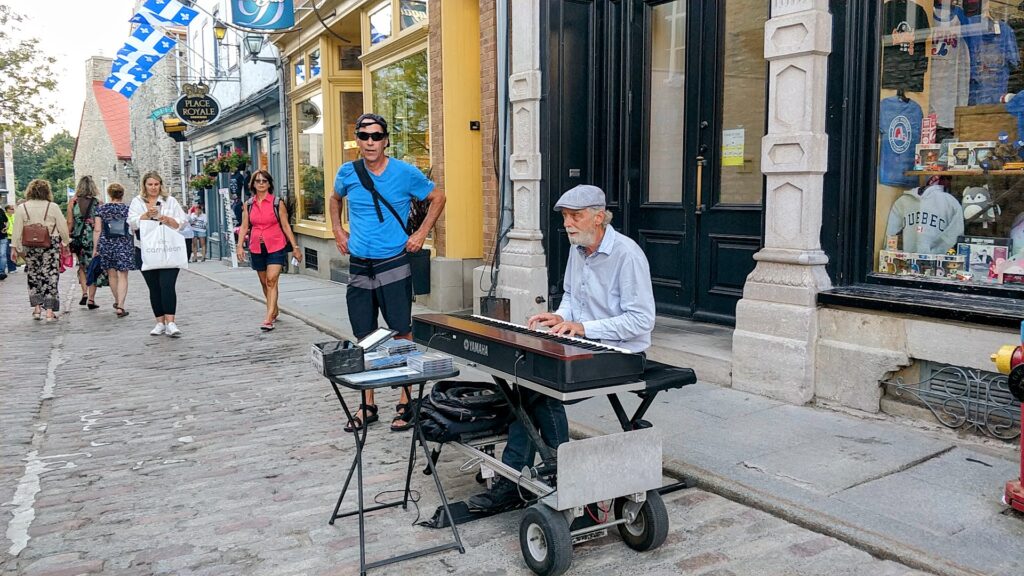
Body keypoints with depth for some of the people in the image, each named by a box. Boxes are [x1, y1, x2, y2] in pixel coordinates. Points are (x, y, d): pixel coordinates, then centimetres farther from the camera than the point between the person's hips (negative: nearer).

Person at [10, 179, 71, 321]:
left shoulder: (22, 208, 0)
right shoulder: (53, 207, -4)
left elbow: (17, 230, 0)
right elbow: (63, 227, -1)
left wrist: (16, 247, 7)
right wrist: (66, 242, 12)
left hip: (30, 247, 2)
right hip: (51, 245, -1)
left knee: (33, 276, 16)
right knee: (50, 276, 2)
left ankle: (37, 308, 16)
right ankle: (49, 311, -1)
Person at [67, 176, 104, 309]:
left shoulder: (73, 202, 0)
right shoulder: (98, 202, -5)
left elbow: (70, 223, -1)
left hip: (78, 238, 2)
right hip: (94, 239, -2)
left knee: (82, 266, 20)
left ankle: (84, 293, 6)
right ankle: (91, 299, 4)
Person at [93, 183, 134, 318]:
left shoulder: (101, 209, 0)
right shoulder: (128, 209, -1)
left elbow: (97, 230, -2)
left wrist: (95, 248, 3)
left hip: (106, 245, 2)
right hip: (124, 246, -1)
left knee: (111, 275, 17)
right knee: (123, 276, -1)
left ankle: (117, 301, 34)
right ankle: (120, 306, -10)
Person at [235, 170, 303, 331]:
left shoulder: (277, 203, -3)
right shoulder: (248, 205, 6)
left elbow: (286, 226, -1)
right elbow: (244, 226, 8)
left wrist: (295, 247, -2)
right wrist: (240, 245, -5)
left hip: (276, 247, -4)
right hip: (257, 249, 4)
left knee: (271, 281, -15)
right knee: (264, 283, 14)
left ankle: (269, 319, -20)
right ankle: (274, 311, 32)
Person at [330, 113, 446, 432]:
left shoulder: (406, 173, -6)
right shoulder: (348, 172, 3)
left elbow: (438, 198, 8)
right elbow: (335, 199, 25)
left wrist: (421, 233, -1)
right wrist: (338, 231, 13)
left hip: (394, 266, -3)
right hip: (358, 268, 3)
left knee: (401, 336, 0)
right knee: (364, 339, 10)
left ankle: (405, 404, 11)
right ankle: (367, 406, 22)